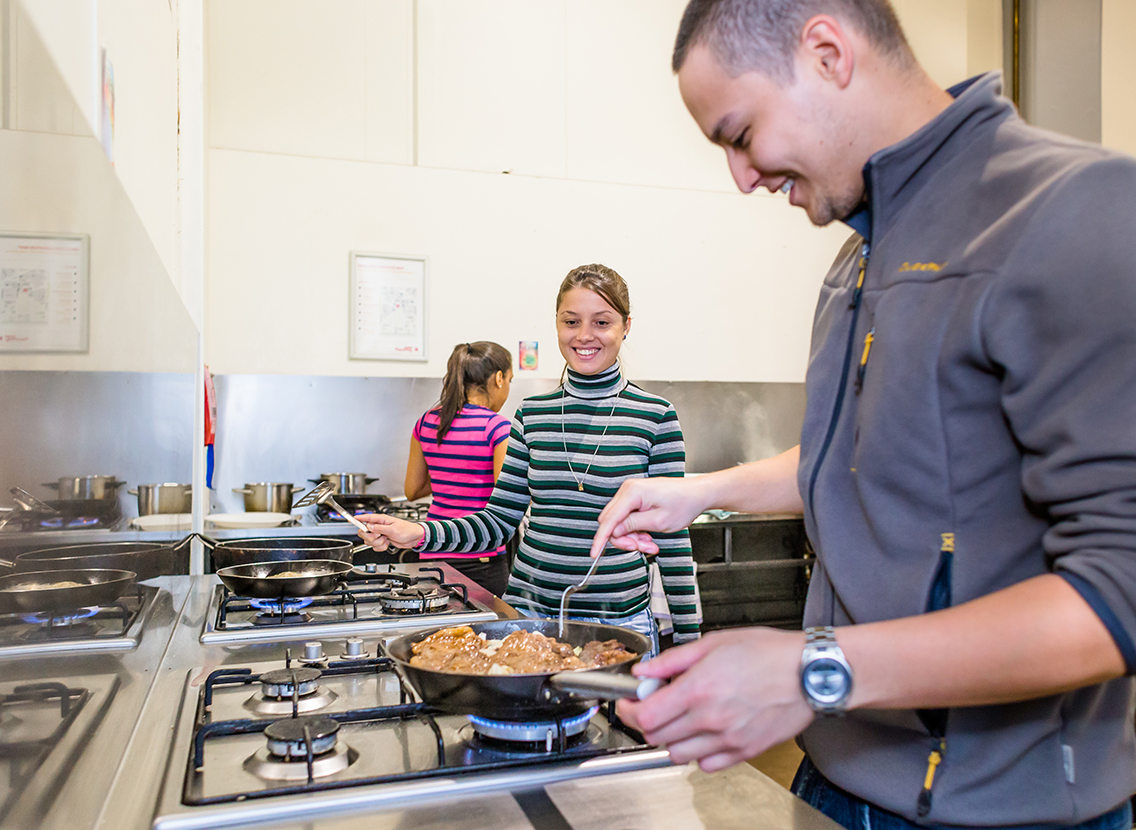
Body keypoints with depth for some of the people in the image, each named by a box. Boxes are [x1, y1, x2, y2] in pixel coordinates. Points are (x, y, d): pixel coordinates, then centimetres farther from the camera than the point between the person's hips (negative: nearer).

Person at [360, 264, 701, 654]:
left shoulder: (656, 417, -6)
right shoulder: (532, 414, 3)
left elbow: (671, 538, -3)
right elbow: (501, 520, 5)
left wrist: (688, 641, -3)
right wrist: (420, 534, -9)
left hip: (620, 619, -2)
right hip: (527, 610, 3)